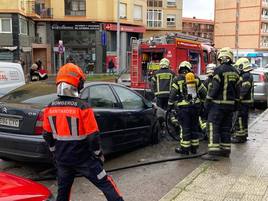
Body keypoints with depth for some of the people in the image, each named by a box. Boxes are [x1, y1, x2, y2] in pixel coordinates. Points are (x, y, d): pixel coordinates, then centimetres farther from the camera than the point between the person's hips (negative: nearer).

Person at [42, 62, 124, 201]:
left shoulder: (50, 108, -4)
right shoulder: (82, 107, -19)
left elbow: (47, 135, 6)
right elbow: (93, 136, -16)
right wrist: (98, 154, 0)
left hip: (62, 159, 5)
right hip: (83, 158, -5)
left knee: (62, 190, 22)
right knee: (106, 185, 7)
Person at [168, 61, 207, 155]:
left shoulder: (177, 79, -4)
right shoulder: (196, 78, 8)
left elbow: (173, 93, -8)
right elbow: (203, 92, 11)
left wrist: (170, 105, 1)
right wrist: (201, 100, 25)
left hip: (183, 106, -4)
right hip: (195, 105, 4)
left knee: (185, 127, 1)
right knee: (194, 127, 13)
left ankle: (185, 148, 6)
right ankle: (194, 147, 20)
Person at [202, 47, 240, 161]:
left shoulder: (219, 70, -12)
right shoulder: (235, 72, 11)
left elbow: (214, 88, -16)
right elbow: (237, 89, 14)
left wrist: (207, 101, -9)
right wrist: (235, 103, 21)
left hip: (218, 104, -7)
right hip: (230, 104, 8)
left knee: (213, 127, -6)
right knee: (226, 128, 15)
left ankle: (214, 152, -12)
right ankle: (225, 150, 20)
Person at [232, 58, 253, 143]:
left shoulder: (246, 76, -16)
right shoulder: (246, 76, 17)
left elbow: (243, 90, -25)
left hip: (244, 101, -10)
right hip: (245, 101, 10)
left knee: (241, 119, -6)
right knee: (243, 118, 16)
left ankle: (240, 137, -1)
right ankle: (243, 136, 25)